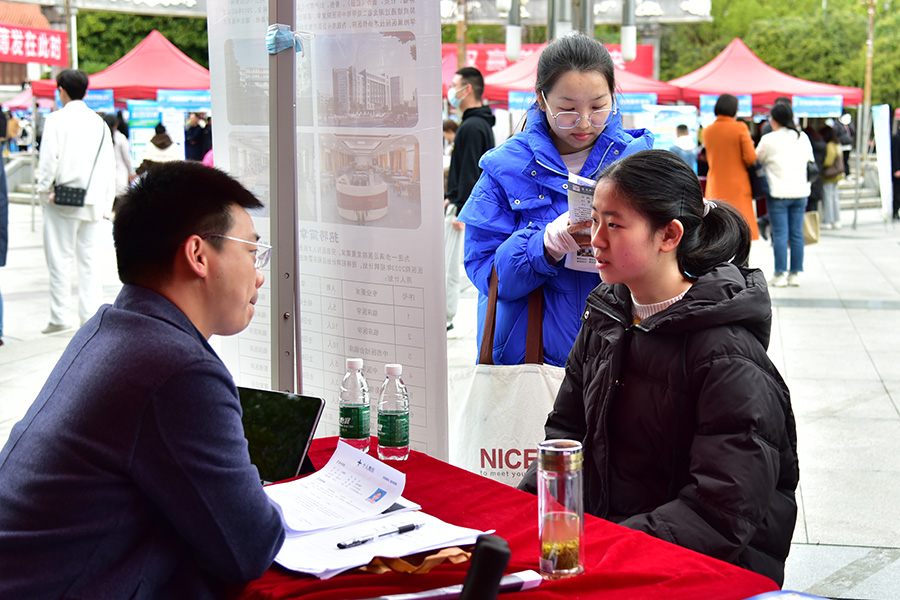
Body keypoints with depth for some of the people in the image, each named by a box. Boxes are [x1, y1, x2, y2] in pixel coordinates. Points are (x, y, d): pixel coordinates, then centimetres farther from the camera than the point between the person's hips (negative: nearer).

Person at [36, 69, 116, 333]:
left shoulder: (56, 119, -6)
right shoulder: (99, 122, 7)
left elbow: (49, 158, -11)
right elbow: (109, 165, 8)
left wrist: (45, 188, 2)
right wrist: (106, 202, 13)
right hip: (92, 201, 4)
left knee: (60, 257, 2)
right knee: (90, 259, 6)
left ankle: (60, 316, 4)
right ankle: (90, 316, 6)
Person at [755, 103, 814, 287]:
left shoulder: (769, 139, -8)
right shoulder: (803, 137, 7)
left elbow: (756, 160, 3)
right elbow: (811, 161, 16)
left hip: (779, 193, -4)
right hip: (800, 192, 5)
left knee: (780, 235, -1)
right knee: (797, 234, 7)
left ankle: (780, 274, -1)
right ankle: (795, 274, 10)